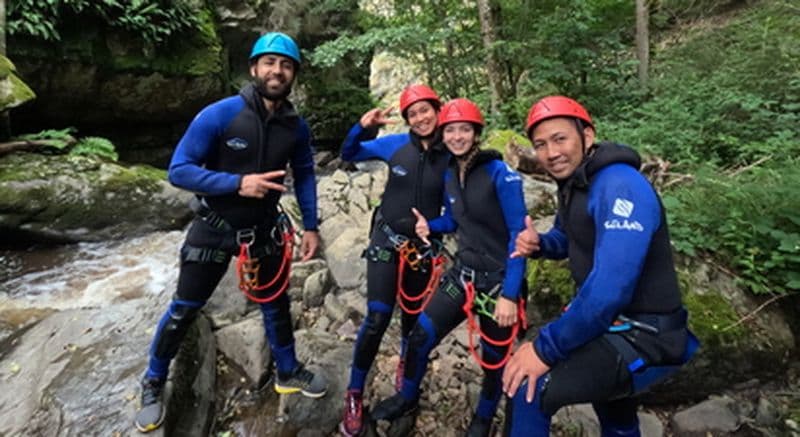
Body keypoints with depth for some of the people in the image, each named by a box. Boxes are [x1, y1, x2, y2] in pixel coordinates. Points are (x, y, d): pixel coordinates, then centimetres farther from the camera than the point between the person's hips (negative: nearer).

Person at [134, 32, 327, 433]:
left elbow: (304, 175, 7)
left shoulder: (296, 126, -7)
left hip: (264, 229, 4)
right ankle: (153, 384, 33)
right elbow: (179, 170, -19)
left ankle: (288, 373, 38)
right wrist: (237, 183, -31)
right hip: (214, 227, -3)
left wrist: (310, 226, 2)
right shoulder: (219, 115, -20)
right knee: (184, 310, 8)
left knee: (276, 304, 16)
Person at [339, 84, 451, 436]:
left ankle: (405, 364, 51)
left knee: (413, 315, 18)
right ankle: (354, 395, 12)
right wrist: (363, 127, -14)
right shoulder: (395, 144, -7)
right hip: (387, 240, -1)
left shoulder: (452, 157, -9)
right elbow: (349, 154, 3)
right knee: (377, 318, -9)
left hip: (423, 248, 1)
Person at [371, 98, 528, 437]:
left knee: (494, 360, 12)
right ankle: (408, 398, 33)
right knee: (420, 336, 5)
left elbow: (518, 234, -18)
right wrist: (429, 225, -5)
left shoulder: (501, 174, -17)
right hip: (462, 274, 5)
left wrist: (509, 295, -22)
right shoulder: (450, 175, 3)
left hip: (500, 281, -5)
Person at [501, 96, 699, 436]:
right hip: (609, 322, 10)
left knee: (529, 389, -23)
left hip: (644, 337, -10)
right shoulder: (573, 182, 3)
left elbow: (610, 289, -36)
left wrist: (545, 347, -30)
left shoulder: (620, 185, -26)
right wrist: (537, 244, -4)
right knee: (609, 404, 36)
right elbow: (567, 239, 20)